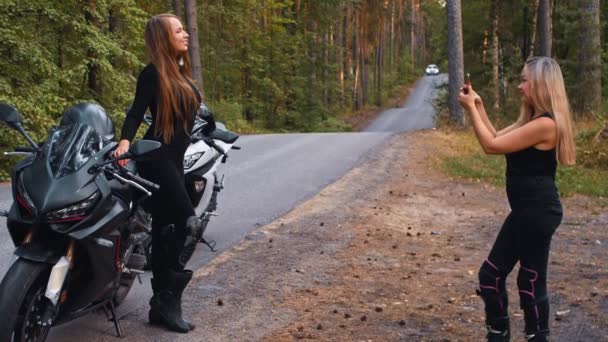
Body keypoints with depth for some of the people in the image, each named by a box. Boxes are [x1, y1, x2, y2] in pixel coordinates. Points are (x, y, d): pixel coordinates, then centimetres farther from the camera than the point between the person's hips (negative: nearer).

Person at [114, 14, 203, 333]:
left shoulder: (179, 72, 15)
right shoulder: (153, 73, -10)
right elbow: (136, 113, -18)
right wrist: (125, 142, -33)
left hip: (173, 159, 9)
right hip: (156, 158, -9)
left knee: (166, 231, 10)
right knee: (188, 224, -14)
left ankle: (161, 305, 16)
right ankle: (167, 300, -5)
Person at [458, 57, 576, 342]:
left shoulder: (545, 124, -20)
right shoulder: (533, 120, 13)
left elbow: (491, 146, -19)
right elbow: (497, 139, 17)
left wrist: (471, 109, -10)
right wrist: (479, 106, 13)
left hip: (539, 212, -10)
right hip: (526, 210, 10)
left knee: (531, 281, 1)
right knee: (491, 274, 14)